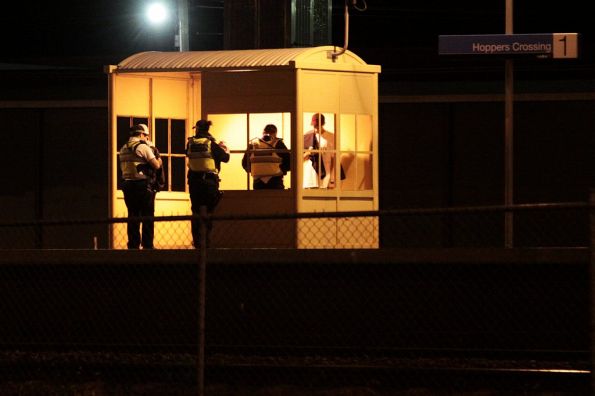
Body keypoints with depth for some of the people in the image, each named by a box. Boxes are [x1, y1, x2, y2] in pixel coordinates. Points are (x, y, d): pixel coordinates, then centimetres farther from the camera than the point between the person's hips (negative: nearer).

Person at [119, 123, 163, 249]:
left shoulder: (123, 149, 12)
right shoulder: (143, 147, -9)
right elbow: (156, 165, -12)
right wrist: (159, 159, 11)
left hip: (128, 185, 6)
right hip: (143, 185, -6)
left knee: (133, 216, 10)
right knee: (147, 217, 0)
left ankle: (133, 245, 8)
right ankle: (147, 246, -3)